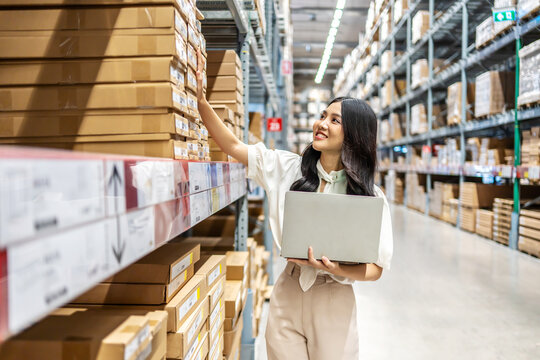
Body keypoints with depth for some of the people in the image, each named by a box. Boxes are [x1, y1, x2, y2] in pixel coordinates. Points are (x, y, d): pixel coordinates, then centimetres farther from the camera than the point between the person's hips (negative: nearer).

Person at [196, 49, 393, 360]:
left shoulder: (370, 196, -7)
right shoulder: (289, 168, 0)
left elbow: (376, 268, -7)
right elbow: (233, 145, 1)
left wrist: (337, 269, -26)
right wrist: (201, 100, -10)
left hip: (334, 302, -2)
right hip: (287, 296, 2)